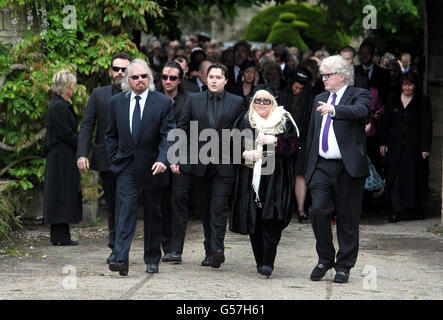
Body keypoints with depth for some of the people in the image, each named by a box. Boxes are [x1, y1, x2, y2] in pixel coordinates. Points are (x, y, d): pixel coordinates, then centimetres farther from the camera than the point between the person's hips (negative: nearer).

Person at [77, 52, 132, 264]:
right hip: (105, 160, 3)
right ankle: (118, 247, 19)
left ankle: (117, 247, -4)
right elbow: (87, 125, 4)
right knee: (111, 205, 10)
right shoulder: (99, 95, 8)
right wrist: (82, 154, -8)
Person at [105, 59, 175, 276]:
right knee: (125, 211, -12)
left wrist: (163, 160, -23)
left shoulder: (163, 103, -2)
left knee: (153, 215, 8)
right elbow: (111, 135, 14)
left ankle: (152, 260, 20)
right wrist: (113, 160, 5)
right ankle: (121, 260, -20)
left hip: (152, 168, -1)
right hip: (126, 167, 1)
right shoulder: (117, 102, 6)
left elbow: (168, 135, -9)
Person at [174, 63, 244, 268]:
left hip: (224, 165, -3)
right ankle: (210, 251, 17)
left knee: (219, 208, -12)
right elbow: (182, 130, 8)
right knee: (205, 210, 8)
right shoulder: (194, 100, 8)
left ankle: (217, 249, -14)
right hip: (200, 164, 3)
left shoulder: (236, 102, 3)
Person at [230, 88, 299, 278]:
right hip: (251, 178, 2)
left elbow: (293, 146, 1)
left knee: (271, 221, -12)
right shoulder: (245, 122, 12)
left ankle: (268, 262, -13)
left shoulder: (284, 122, 8)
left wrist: (274, 141, -12)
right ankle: (260, 261, 9)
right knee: (253, 220, 0)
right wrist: (245, 153, -9)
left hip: (276, 179, -2)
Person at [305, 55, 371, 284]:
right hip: (322, 167, 4)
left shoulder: (359, 95, -1)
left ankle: (344, 266, 13)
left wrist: (333, 110, -43)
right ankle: (325, 259, 10)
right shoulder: (320, 99, 17)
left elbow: (359, 111, -25)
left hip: (348, 168, -4)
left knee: (348, 219, 1)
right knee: (318, 211, -7)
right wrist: (309, 167, 18)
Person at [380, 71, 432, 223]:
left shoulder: (423, 101, -2)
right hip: (396, 146, 2)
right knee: (396, 175, -4)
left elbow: (427, 126, -4)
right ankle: (397, 210, -3)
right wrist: (384, 142, 5)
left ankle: (417, 206, 24)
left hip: (415, 146, -2)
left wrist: (425, 147, -10)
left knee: (415, 176, 5)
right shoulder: (393, 100, 8)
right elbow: (386, 123, 11)